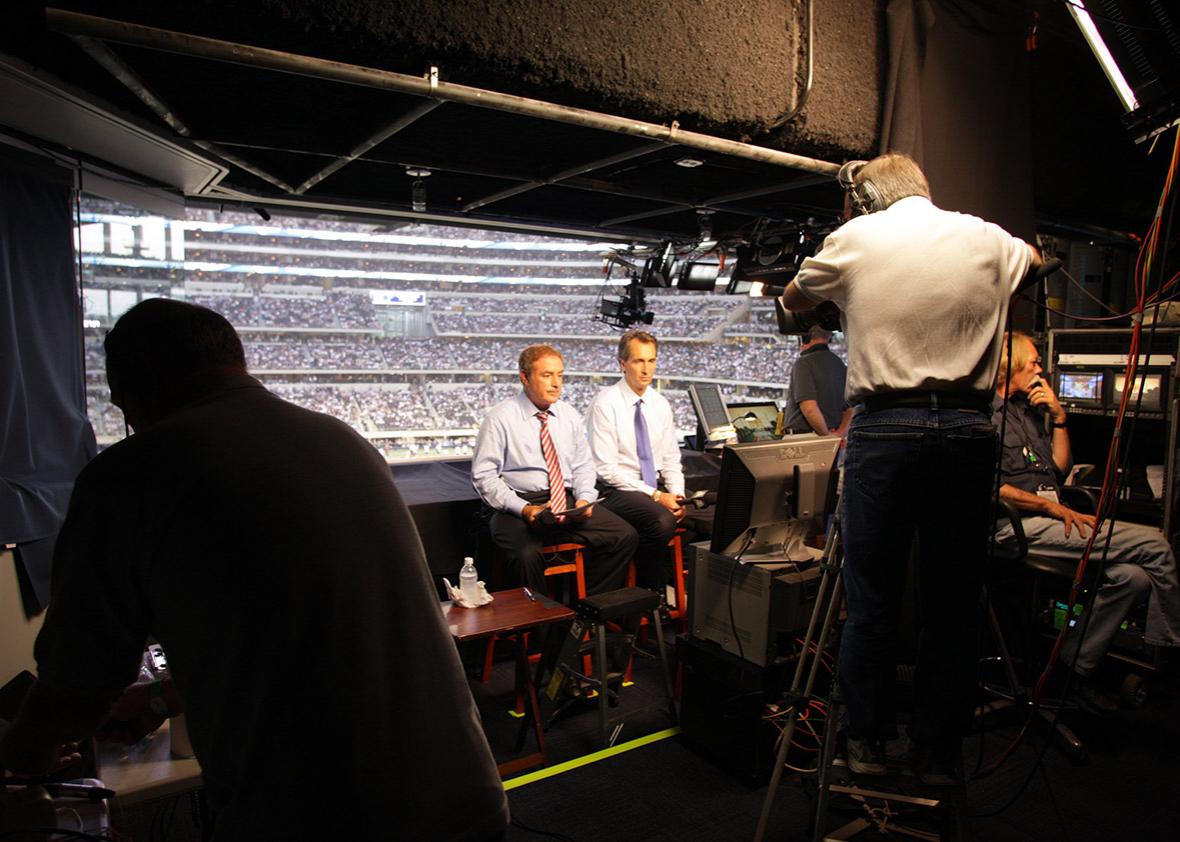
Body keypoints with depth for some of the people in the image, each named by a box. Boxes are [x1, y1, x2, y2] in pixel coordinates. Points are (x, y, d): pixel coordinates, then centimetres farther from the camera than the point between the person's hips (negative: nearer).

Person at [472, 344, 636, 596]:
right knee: (527, 554, -35)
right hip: (520, 505, -5)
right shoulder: (500, 418, -3)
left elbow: (583, 465, 17)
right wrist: (523, 509, -17)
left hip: (569, 501, 5)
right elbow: (483, 474, -6)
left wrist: (584, 498, -3)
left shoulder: (570, 415, 14)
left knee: (626, 536, -14)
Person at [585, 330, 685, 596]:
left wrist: (676, 493, -6)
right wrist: (655, 496, -17)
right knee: (662, 521, -33)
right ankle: (648, 591, -8)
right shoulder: (605, 404, -10)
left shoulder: (660, 404, 10)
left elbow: (671, 459, 14)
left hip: (657, 486, 6)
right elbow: (606, 469, -14)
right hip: (616, 491, -6)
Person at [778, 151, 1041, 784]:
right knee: (952, 601, 10)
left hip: (884, 428, -2)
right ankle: (937, 751, 22)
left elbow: (793, 300, 19)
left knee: (872, 599, 7)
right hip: (968, 428, 3)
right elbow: (1033, 258, 37)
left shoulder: (856, 238, 4)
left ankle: (866, 742, 19)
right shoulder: (989, 240, 13)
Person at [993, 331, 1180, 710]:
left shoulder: (1026, 409, 24)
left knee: (1133, 577, -13)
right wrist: (1053, 507, -15)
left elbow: (1060, 467, 23)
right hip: (1018, 525, -9)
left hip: (1047, 519, 9)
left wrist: (1059, 417, 12)